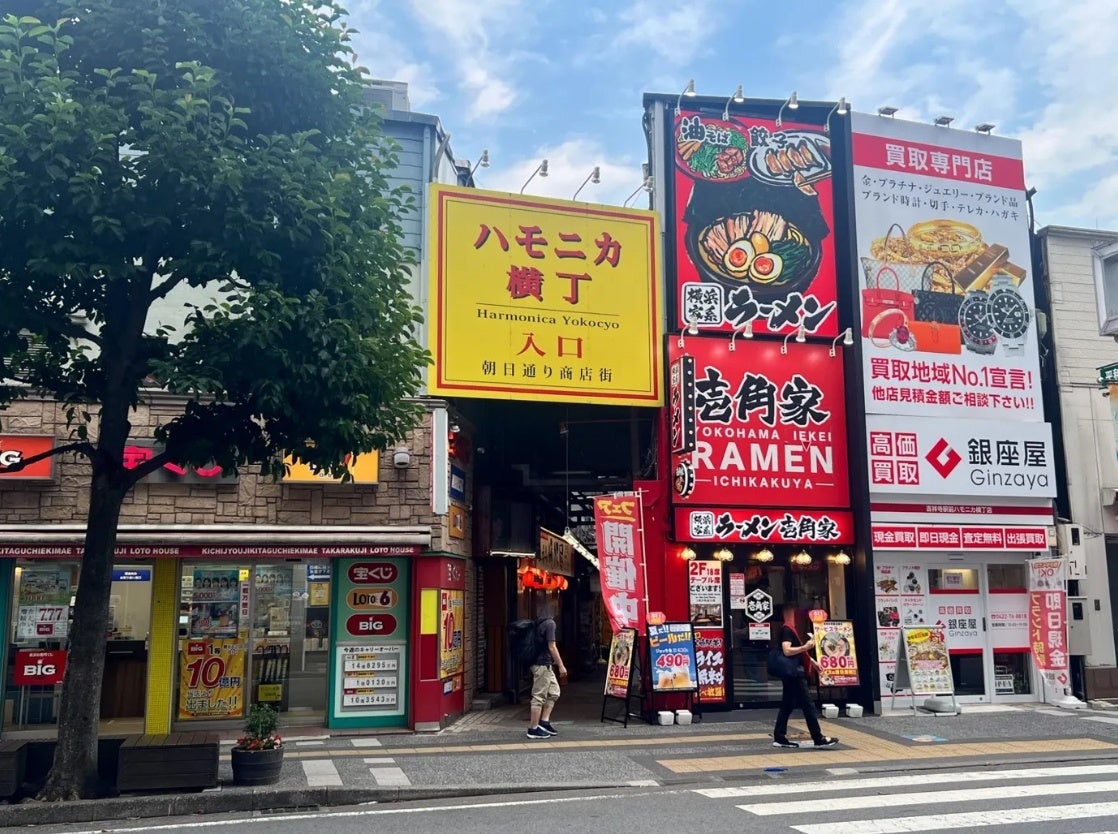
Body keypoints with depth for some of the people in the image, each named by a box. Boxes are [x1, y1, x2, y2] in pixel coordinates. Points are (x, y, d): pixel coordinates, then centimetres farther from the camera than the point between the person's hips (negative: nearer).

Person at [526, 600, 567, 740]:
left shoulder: (538, 623, 12)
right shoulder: (550, 623, -14)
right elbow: (551, 647, -17)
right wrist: (561, 665, -12)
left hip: (545, 665, 9)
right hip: (543, 665, -9)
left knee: (554, 692, 16)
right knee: (539, 696, -3)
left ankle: (544, 721, 15)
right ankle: (533, 729, 2)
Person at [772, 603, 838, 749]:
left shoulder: (790, 629, 19)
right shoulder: (787, 630, -14)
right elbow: (787, 651, -26)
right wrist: (805, 647, -24)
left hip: (793, 673, 11)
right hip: (794, 673, -11)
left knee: (787, 706, 9)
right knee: (808, 705, -8)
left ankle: (779, 738, 10)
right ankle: (819, 739, -5)